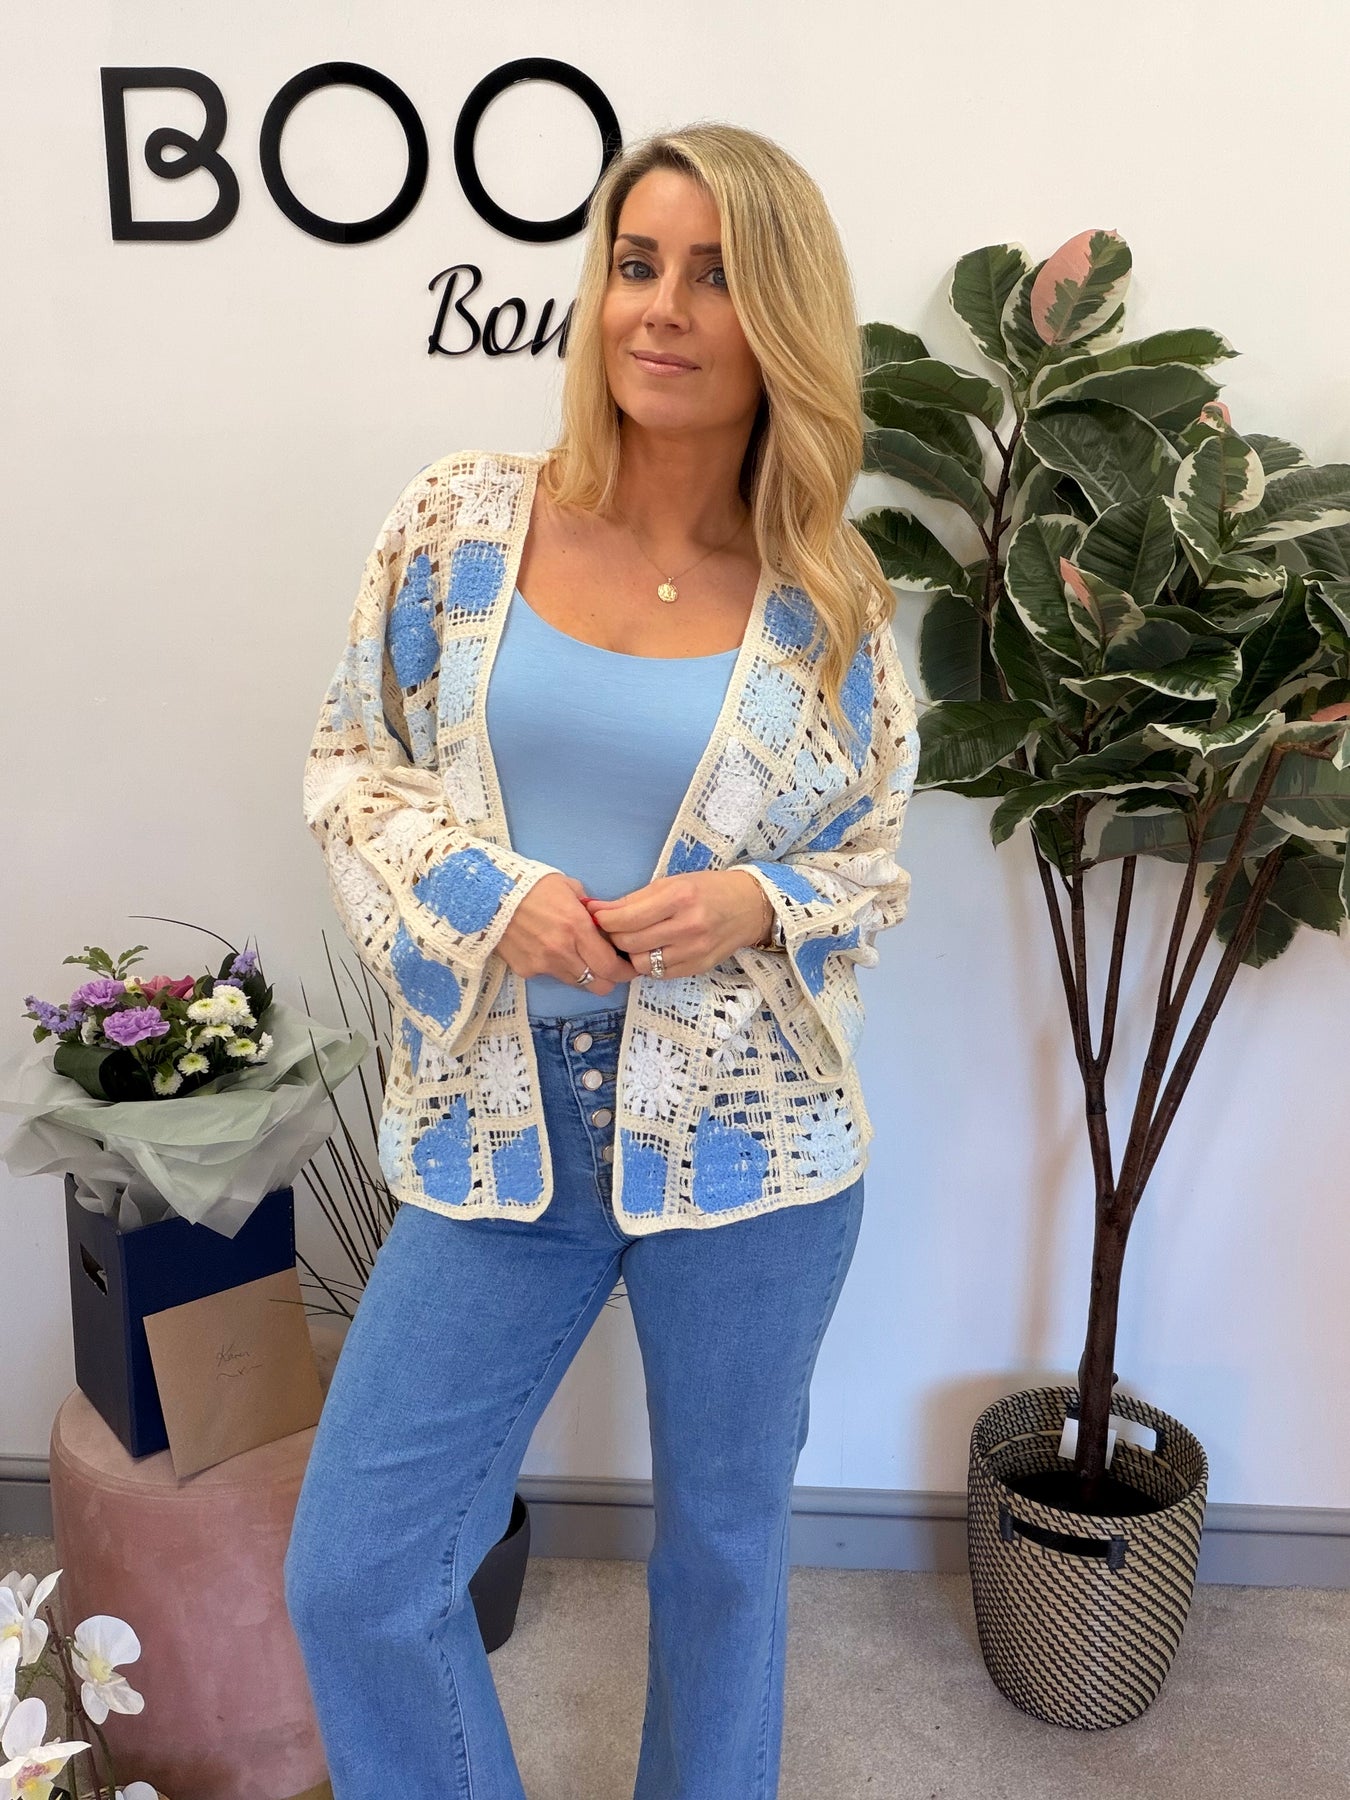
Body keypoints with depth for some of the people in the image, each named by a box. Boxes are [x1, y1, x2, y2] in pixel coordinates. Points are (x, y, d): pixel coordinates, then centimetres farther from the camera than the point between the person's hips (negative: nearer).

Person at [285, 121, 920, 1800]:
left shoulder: (830, 597, -2)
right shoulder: (462, 514, -2)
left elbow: (877, 863, 6)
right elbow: (351, 754, 4)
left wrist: (755, 908, -16)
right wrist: (490, 892, -14)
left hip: (749, 1142, 0)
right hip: (499, 1126, 1)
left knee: (724, 1538, 19)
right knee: (351, 1573, 5)